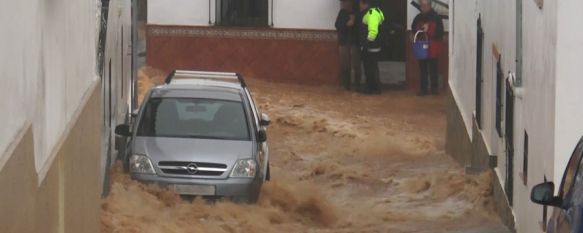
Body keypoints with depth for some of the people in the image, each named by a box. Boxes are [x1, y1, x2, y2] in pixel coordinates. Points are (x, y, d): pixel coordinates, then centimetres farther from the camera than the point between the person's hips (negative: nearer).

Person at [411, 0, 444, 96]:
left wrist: (428, 31, -21)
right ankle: (423, 89, 10)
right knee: (423, 69, 6)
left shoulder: (436, 18, -6)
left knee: (433, 69, 3)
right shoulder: (418, 18, 7)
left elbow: (440, 33, -10)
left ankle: (434, 88, 11)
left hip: (433, 49, -4)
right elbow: (413, 29, 15)